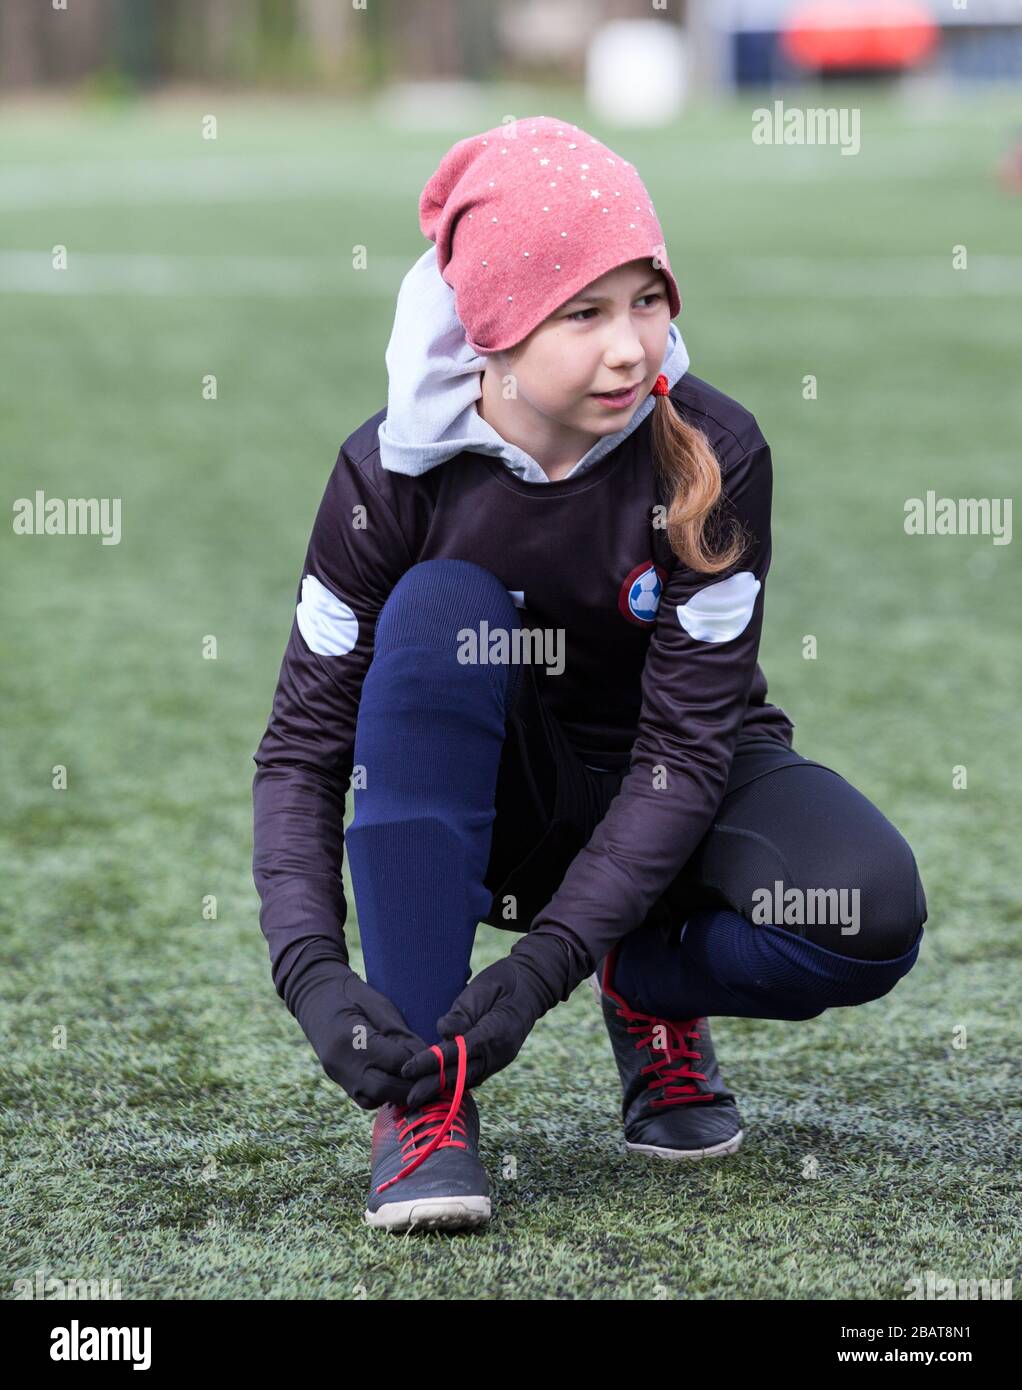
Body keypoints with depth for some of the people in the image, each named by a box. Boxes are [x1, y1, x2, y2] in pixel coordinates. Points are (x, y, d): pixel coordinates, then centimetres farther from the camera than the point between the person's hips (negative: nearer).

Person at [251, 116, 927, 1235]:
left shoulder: (711, 456, -22)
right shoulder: (394, 472, -19)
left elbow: (687, 745, -23)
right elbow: (302, 747, -16)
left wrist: (543, 963, -32)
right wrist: (314, 975, -32)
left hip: (676, 803, 0)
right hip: (483, 811, 1)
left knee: (869, 917, -32)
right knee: (439, 609, -32)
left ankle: (648, 991, 5)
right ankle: (424, 1094, -27)